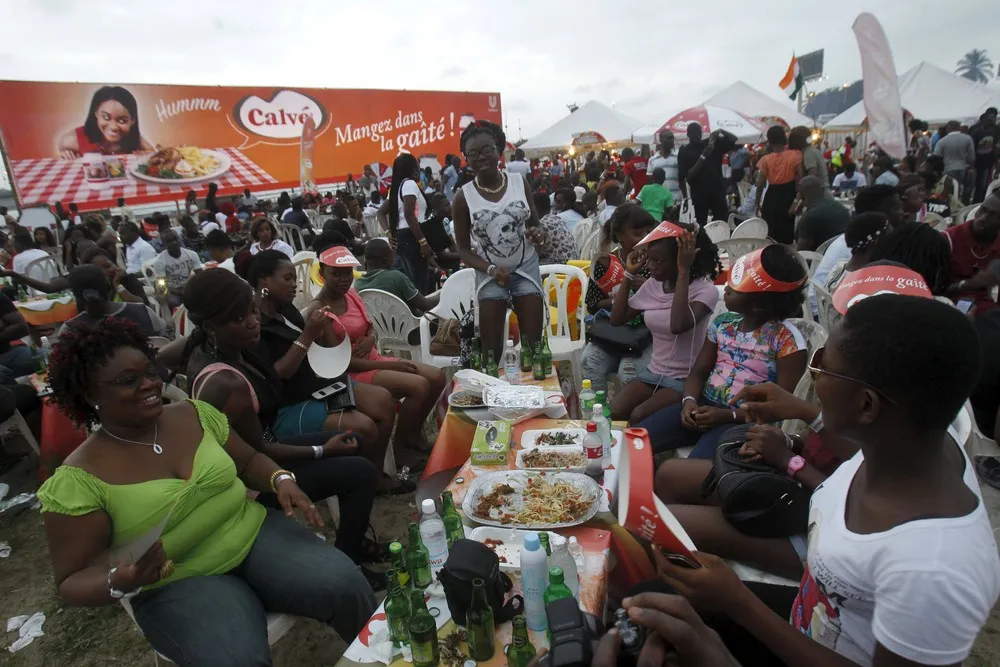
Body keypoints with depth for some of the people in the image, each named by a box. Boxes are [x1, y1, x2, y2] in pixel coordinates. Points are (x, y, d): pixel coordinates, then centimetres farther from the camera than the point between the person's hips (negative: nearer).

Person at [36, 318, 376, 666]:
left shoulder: (195, 414, 1)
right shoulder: (77, 481, -9)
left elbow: (249, 460, 12)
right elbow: (72, 581, -5)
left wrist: (281, 480, -9)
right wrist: (120, 582, -27)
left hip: (255, 533, 3)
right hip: (177, 584, -3)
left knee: (343, 585, -19)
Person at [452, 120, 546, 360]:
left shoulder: (520, 183, -2)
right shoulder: (463, 197, -7)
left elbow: (535, 222, 11)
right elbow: (463, 249, -3)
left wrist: (536, 233, -14)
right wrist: (490, 269, -19)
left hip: (526, 266, 2)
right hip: (490, 273, -1)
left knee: (534, 344, 3)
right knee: (491, 349, -1)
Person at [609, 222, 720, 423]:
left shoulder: (705, 291, -15)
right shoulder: (652, 285, 4)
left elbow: (678, 326, -34)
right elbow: (617, 319, 2)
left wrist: (683, 272, -30)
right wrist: (629, 273, -2)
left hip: (685, 379, -5)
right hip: (653, 373, 5)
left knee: (637, 418, -25)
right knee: (613, 414, -19)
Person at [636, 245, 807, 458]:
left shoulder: (787, 339, -9)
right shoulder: (723, 323, 7)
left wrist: (728, 416, -18)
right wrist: (689, 400, -9)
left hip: (744, 421, -5)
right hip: (704, 405, 5)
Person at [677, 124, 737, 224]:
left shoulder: (713, 143, 9)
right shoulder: (684, 152, -1)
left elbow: (734, 140, 9)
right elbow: (687, 176, -10)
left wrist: (721, 131, -9)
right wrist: (703, 156, -17)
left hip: (718, 190, 3)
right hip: (699, 193, -2)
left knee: (722, 221, -1)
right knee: (700, 224, 0)